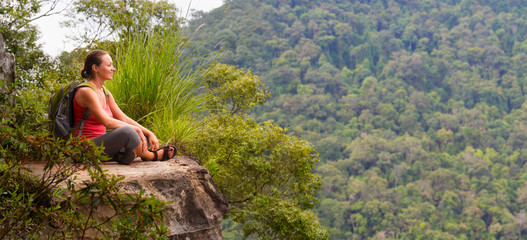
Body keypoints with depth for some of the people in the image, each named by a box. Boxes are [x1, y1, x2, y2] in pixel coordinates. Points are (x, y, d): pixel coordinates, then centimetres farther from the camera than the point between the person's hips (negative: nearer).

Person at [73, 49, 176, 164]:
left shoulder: (105, 93, 13)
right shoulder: (86, 92, -15)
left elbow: (124, 118, 11)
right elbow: (107, 122, -23)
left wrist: (149, 133, 1)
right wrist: (136, 129, -15)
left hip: (100, 144, 10)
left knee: (145, 138, 9)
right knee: (126, 131, -30)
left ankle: (122, 154, -17)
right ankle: (151, 156, -5)